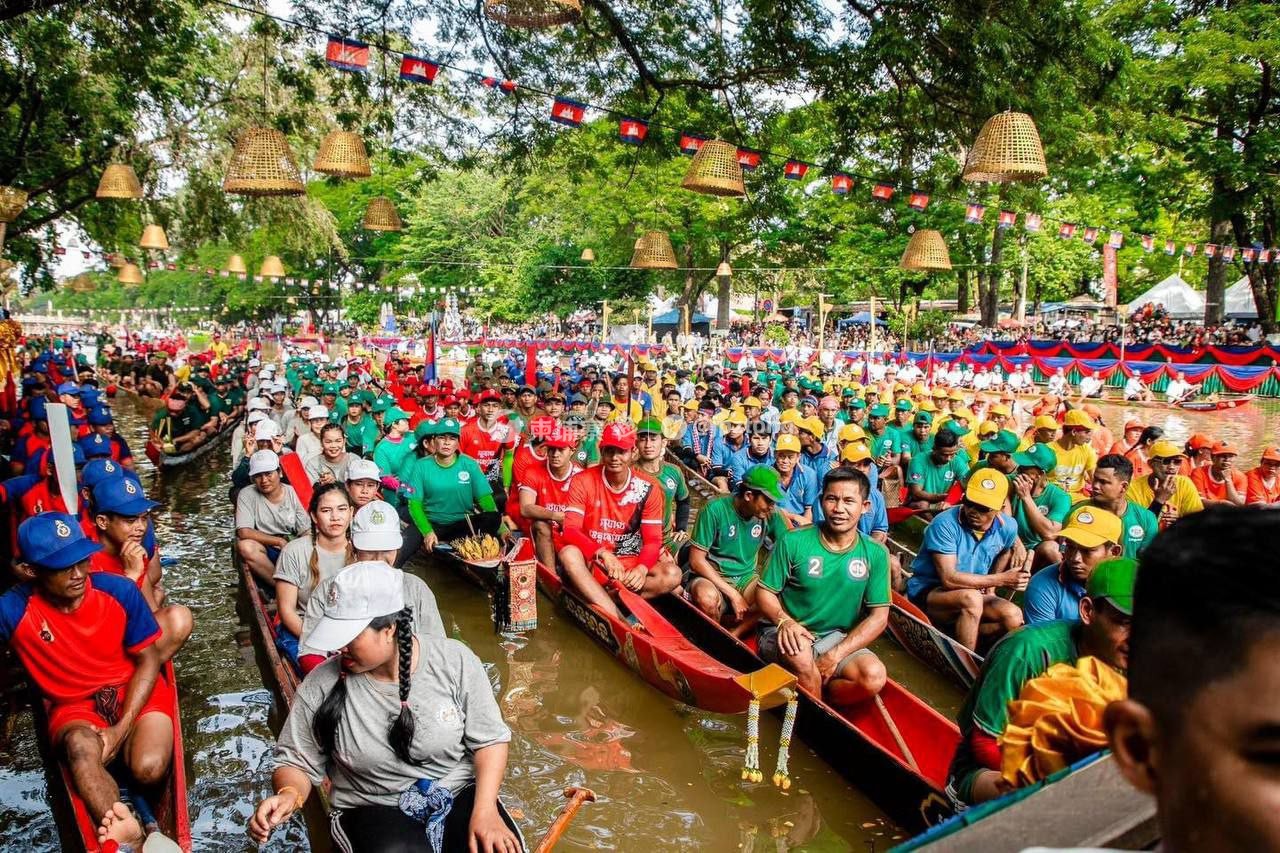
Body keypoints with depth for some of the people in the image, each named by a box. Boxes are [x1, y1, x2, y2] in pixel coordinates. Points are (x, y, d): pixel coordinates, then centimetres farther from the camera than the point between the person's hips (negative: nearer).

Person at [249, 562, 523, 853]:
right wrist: (289, 795, -19)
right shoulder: (321, 686, -8)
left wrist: (485, 809, -17)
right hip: (375, 810, 0)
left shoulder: (455, 661, -9)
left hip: (461, 796, 0)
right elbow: (296, 761, 3)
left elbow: (489, 739, -4)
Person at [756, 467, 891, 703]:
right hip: (786, 632, -2)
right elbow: (765, 593, -3)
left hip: (837, 638, 2)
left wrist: (836, 655, -15)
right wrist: (784, 621, -25)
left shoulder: (875, 554, -3)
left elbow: (878, 617, -4)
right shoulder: (793, 542, -9)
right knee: (800, 653, -36)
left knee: (874, 677, -26)